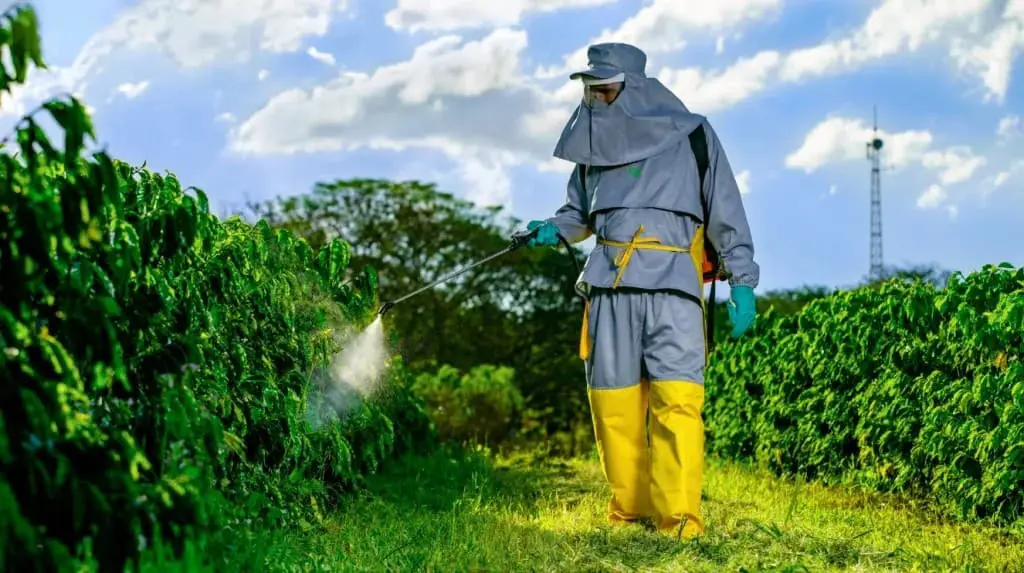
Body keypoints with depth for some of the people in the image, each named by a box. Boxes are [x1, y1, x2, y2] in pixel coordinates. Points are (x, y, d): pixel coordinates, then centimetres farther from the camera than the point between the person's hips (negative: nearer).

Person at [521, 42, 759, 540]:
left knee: (676, 399, -15)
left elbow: (727, 214, 6)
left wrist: (742, 282, -1)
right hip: (609, 283, 4)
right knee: (613, 398, 4)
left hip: (671, 280, -4)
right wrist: (554, 230, 7)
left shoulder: (691, 135, 6)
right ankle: (629, 504, 15)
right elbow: (580, 212, 29)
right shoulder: (594, 142, 18)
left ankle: (679, 516, -14)